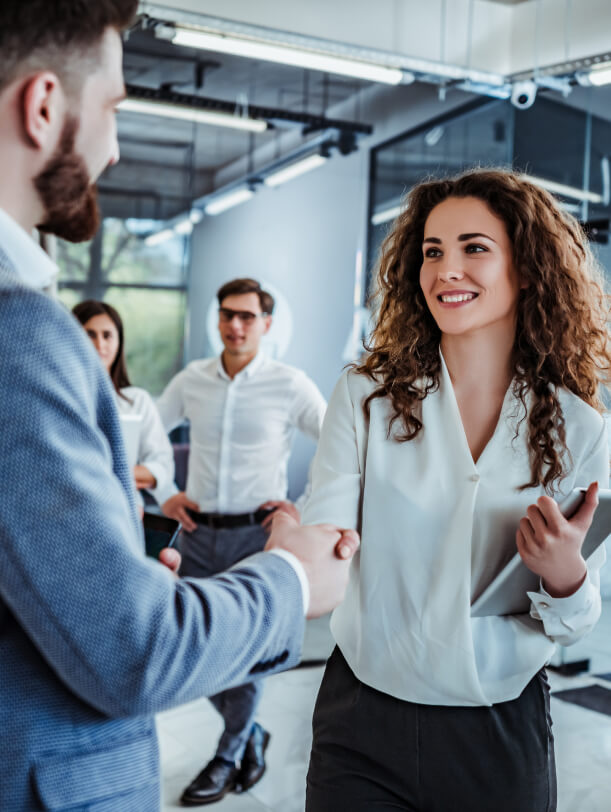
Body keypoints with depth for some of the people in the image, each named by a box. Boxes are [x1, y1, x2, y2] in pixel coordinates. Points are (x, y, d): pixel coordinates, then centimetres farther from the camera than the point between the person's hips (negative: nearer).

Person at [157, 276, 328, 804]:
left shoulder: (290, 385, -5)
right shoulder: (192, 379, 5)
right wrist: (164, 494, 7)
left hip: (256, 533, -4)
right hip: (199, 532, 4)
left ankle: (228, 758, 24)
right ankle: (252, 734, 32)